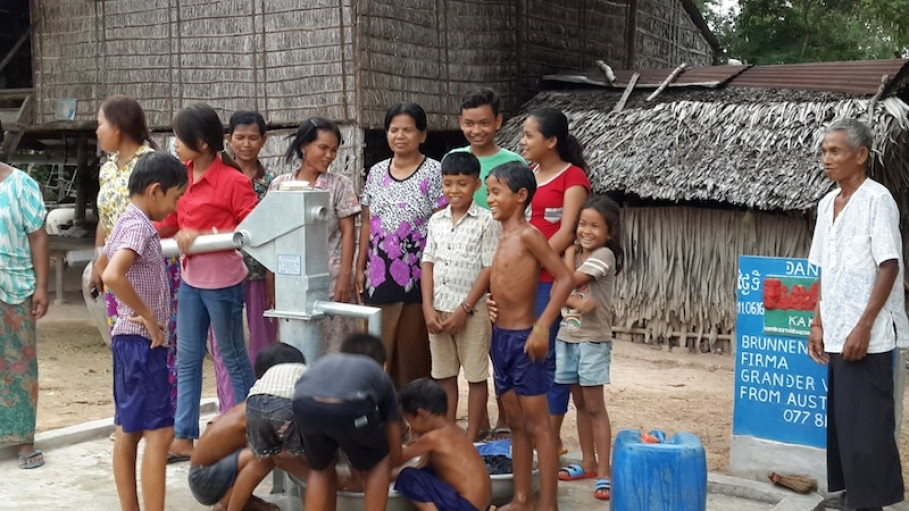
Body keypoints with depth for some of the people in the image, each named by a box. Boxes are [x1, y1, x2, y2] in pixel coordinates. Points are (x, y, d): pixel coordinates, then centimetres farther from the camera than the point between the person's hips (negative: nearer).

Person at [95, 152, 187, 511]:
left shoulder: (127, 222, 13)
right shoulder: (139, 227, -17)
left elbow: (100, 265, 28)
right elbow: (112, 275, -32)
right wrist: (147, 315, -22)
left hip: (130, 338, 10)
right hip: (142, 341, -10)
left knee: (128, 431, 12)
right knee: (159, 432, -9)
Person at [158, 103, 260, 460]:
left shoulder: (233, 181, -17)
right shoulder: (182, 175, 4)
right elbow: (171, 223, 12)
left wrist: (202, 234, -22)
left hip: (222, 280, -7)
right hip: (191, 278, 7)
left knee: (233, 357, 6)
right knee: (187, 359, 11)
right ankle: (184, 437, 19)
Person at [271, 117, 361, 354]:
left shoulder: (340, 185, 2)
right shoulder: (280, 184, 7)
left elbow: (348, 232, -2)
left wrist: (345, 277, -10)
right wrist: (271, 281, 6)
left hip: (329, 281, -2)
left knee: (331, 345, -2)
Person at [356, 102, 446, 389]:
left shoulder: (433, 172, -5)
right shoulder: (376, 172, 10)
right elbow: (367, 223, 14)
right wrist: (360, 267, 10)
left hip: (417, 277, -4)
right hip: (379, 276, 5)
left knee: (414, 349, 0)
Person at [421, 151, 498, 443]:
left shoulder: (486, 222, -8)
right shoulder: (436, 221, 7)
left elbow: (489, 269, -11)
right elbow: (428, 263, 7)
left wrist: (464, 309, -13)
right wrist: (428, 307, -4)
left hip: (471, 312, -5)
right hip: (438, 311, 5)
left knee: (475, 376, 4)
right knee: (444, 375, 12)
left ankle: (472, 438, 14)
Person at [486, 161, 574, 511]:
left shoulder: (528, 235, -13)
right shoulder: (502, 237, 11)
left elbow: (564, 278, -19)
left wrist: (542, 328, -21)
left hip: (523, 338, -8)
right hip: (501, 338, 8)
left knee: (538, 425, -3)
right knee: (516, 424, 14)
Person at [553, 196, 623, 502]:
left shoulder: (604, 255, -11)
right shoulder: (575, 255, 10)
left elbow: (567, 282, -18)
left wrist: (570, 252, -2)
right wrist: (577, 302, -22)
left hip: (593, 339, -7)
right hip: (566, 337, 7)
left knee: (594, 406, -5)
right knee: (580, 403, 13)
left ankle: (604, 471, -1)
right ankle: (588, 463, 24)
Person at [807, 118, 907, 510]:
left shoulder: (877, 199, -10)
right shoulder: (827, 204, 12)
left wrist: (863, 327, -18)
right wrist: (818, 324, 11)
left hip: (867, 336, -7)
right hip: (836, 334, 8)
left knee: (866, 424, -4)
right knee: (841, 420, 12)